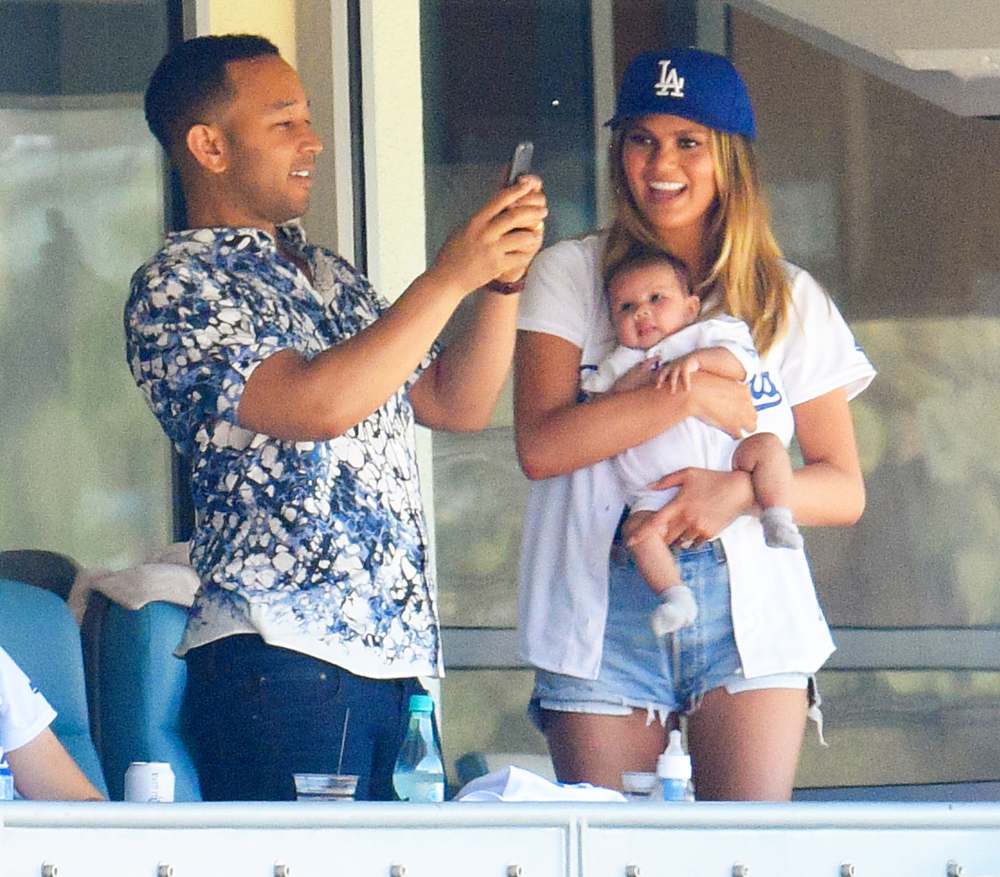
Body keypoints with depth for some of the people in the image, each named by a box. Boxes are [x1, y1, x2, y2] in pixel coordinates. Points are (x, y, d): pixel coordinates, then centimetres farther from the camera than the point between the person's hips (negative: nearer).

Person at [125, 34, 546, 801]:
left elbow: (457, 406, 18)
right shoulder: (175, 289, -6)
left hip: (388, 653, 8)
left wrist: (503, 280, 3)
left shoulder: (331, 278, 21)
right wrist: (453, 275, -16)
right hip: (281, 659, -8)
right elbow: (317, 405, -20)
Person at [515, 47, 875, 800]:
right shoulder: (570, 276, 6)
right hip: (604, 614, -1)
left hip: (749, 612, 1)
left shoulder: (790, 300, 10)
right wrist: (690, 396, -13)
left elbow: (845, 491, 7)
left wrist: (740, 491, -12)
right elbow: (541, 445, -7)